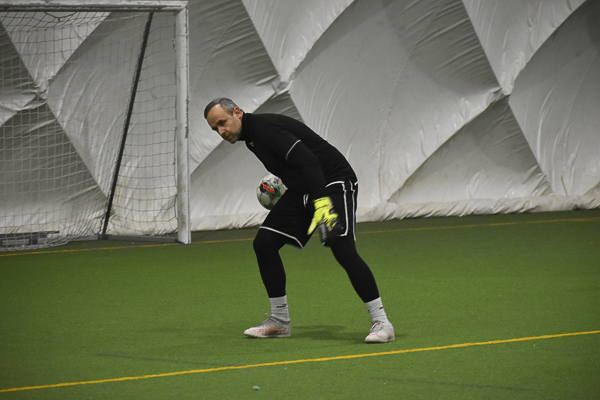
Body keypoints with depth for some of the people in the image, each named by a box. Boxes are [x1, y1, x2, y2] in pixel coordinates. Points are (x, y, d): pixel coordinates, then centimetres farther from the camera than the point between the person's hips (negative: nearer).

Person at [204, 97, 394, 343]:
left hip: (333, 183, -10)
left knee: (343, 250, -25)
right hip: (302, 191, 10)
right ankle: (279, 322, 12)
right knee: (264, 243, 1)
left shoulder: (266, 128, -21)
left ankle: (381, 322, -19)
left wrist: (322, 202, -42)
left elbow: (307, 159, -32)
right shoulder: (251, 137, 9)